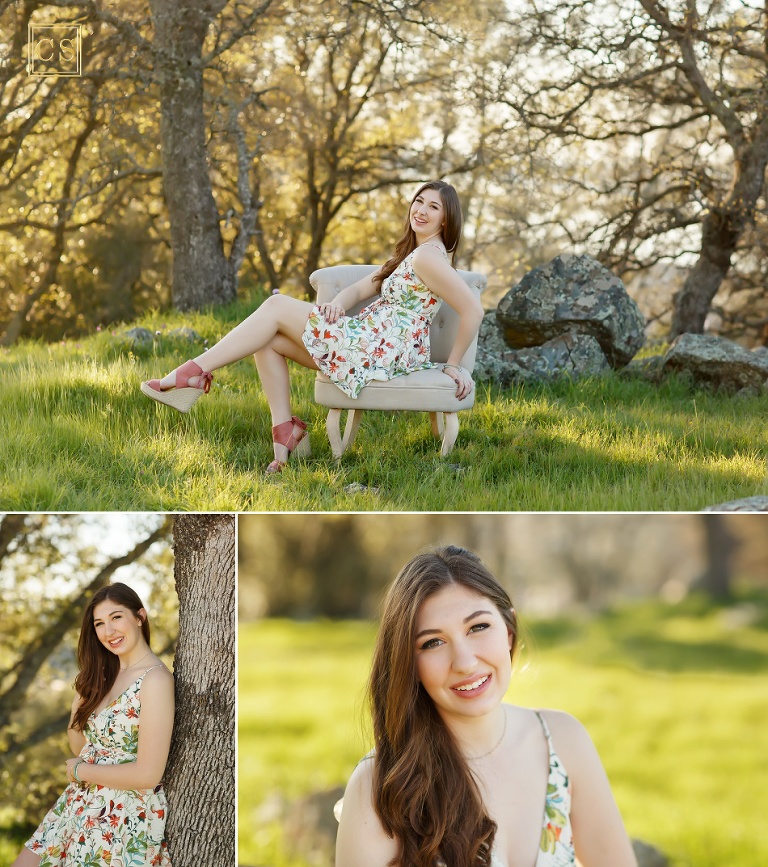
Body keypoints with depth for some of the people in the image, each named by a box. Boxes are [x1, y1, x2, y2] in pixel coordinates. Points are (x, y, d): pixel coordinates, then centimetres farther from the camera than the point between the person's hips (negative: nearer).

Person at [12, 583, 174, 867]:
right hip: (81, 806, 8)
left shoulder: (155, 679, -19)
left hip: (125, 817, -8)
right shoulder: (106, 673, 7)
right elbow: (78, 745, 8)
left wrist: (81, 771, -10)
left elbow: (148, 774, -23)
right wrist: (84, 690, -3)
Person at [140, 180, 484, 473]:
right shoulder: (407, 254, 21)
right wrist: (339, 303, -7)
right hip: (367, 344, 10)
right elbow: (361, 289, 16)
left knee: (277, 306, -9)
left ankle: (195, 373, -10)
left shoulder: (427, 256, -11)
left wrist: (454, 364, -10)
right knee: (269, 340, 4)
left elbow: (473, 310, -20)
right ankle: (286, 431, -2)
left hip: (380, 352, -10)